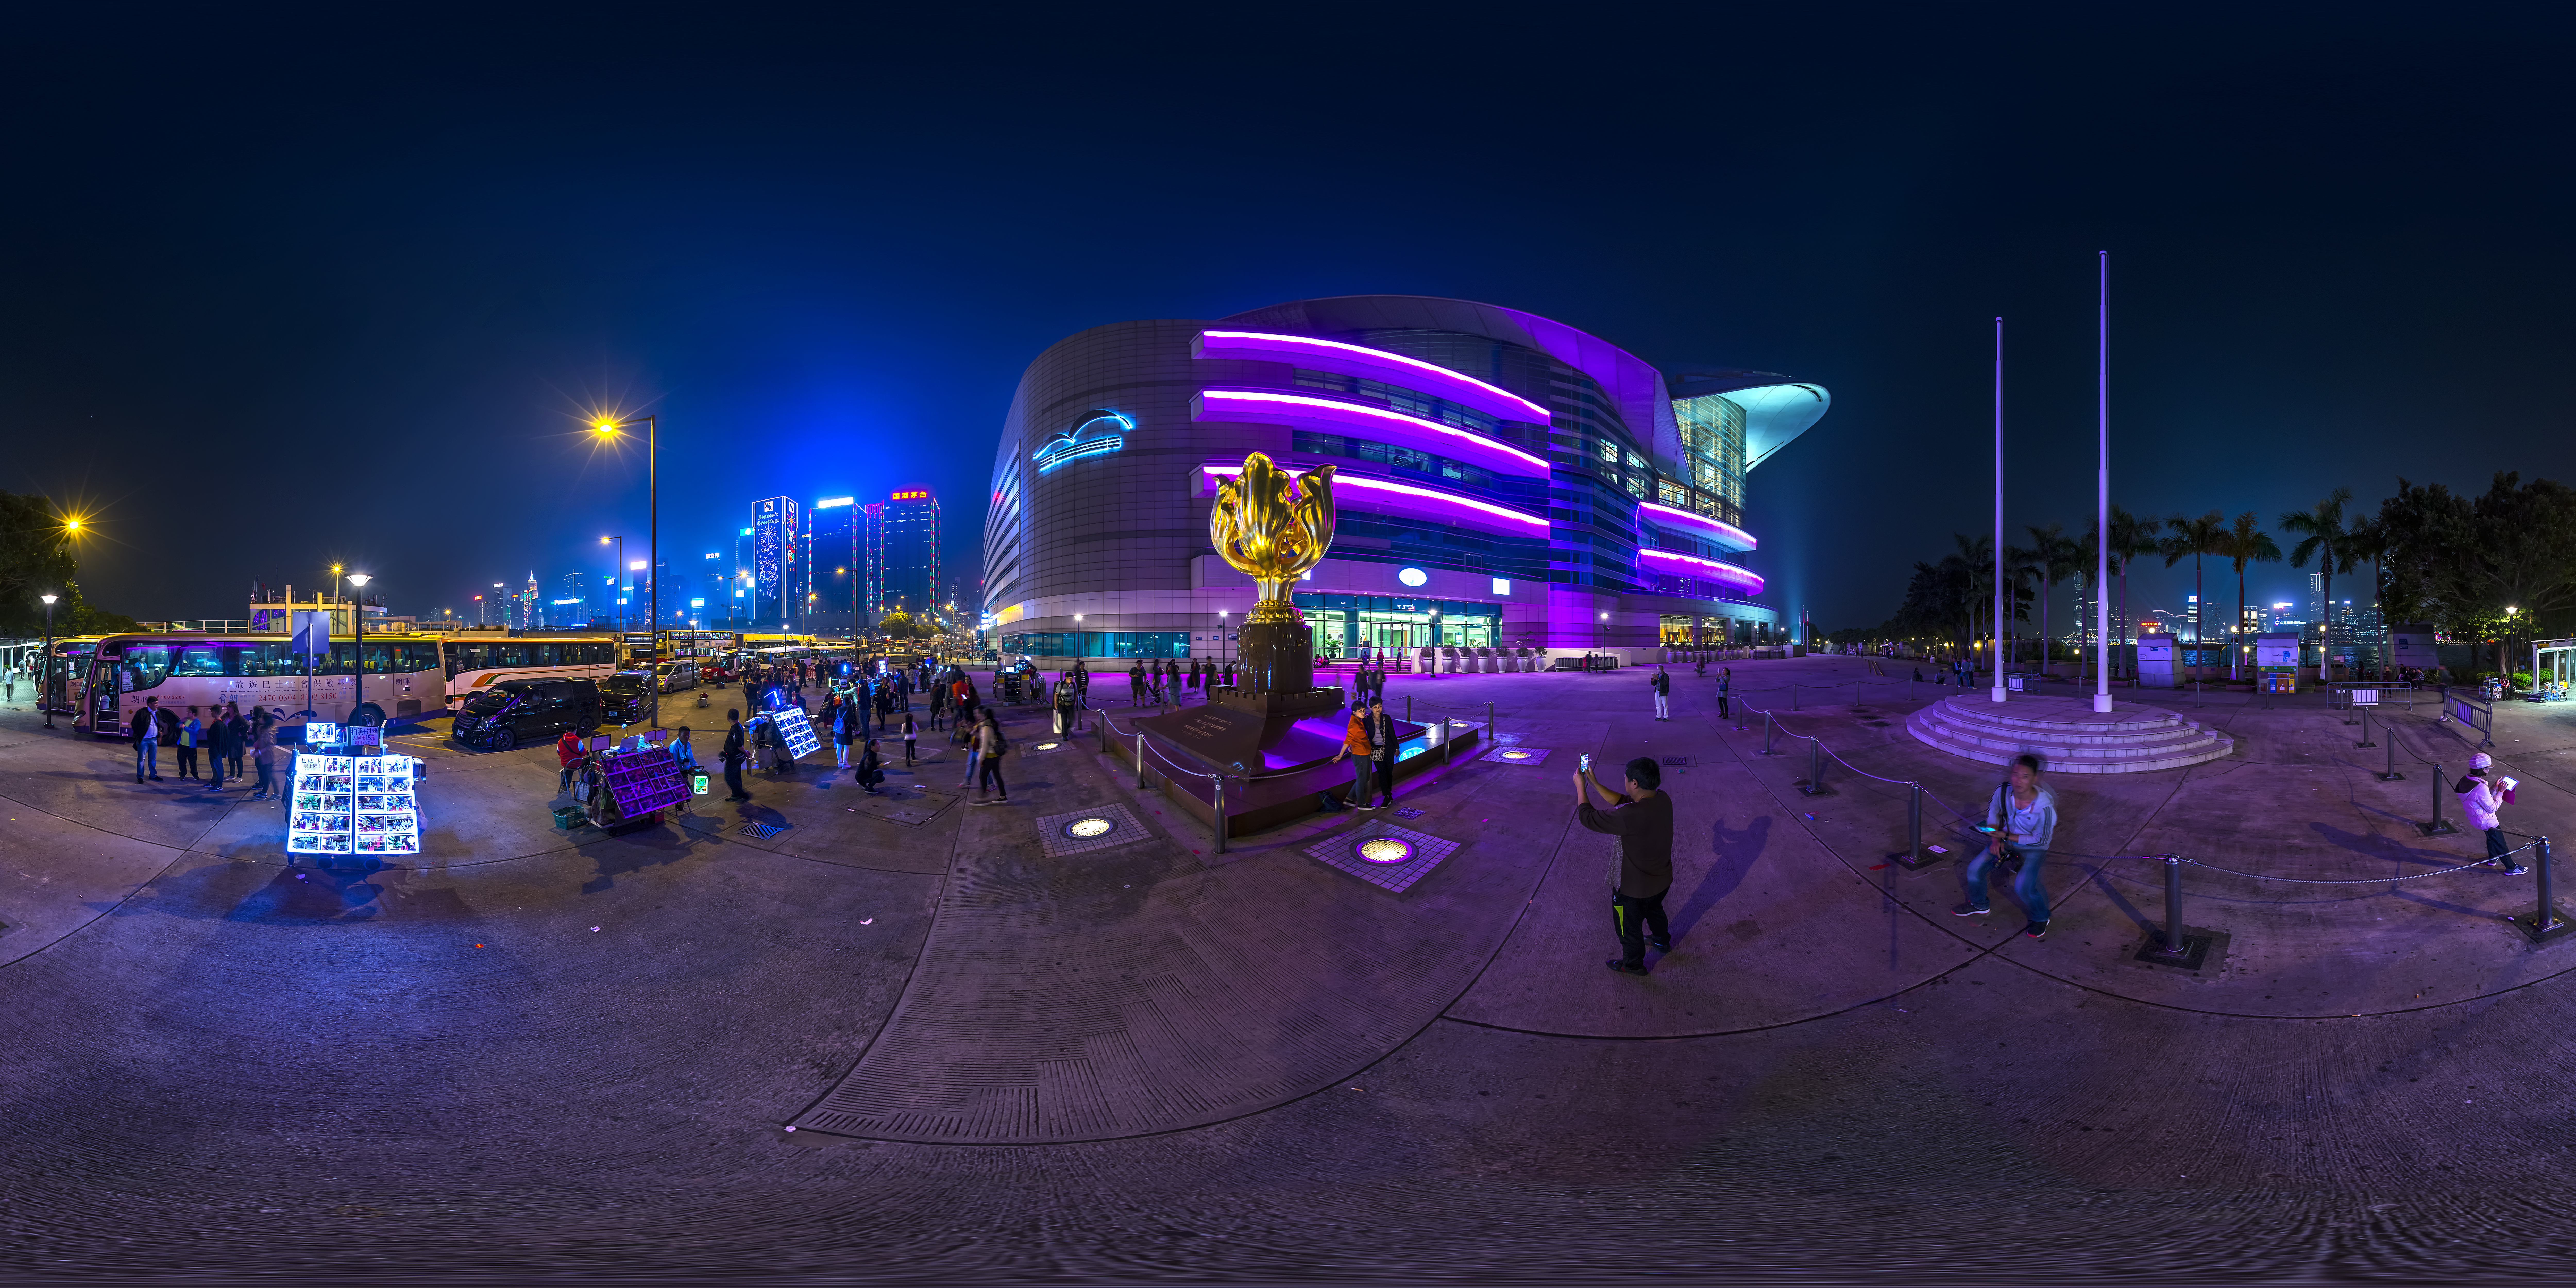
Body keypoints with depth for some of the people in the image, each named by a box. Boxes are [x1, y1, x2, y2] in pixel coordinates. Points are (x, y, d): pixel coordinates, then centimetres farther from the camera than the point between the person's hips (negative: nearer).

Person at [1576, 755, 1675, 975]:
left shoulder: (1629, 816, -40)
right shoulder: (1663, 800, -16)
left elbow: (1588, 817, -27)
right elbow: (1621, 801, 0)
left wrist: (1581, 786, -14)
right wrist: (1594, 783, 0)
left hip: (1634, 888, -7)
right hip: (1663, 880, 7)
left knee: (1629, 927, 22)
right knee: (1654, 910, 37)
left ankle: (1634, 964, 45)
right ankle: (1662, 941, 63)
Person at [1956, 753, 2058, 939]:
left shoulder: (2045, 805, -32)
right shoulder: (2003, 791, -20)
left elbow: (2041, 840, -20)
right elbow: (1993, 811, 5)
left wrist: (2007, 837, -23)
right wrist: (1996, 838, -6)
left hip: (2033, 848, -5)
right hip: (2006, 839, 5)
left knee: (2023, 886, -23)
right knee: (1974, 869, -6)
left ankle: (2041, 918, 10)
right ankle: (1978, 905, 26)